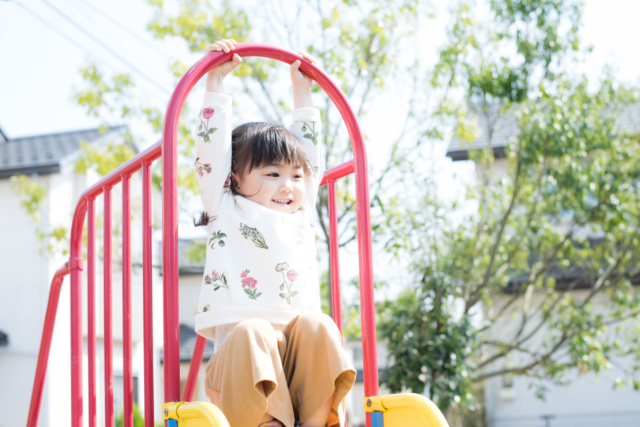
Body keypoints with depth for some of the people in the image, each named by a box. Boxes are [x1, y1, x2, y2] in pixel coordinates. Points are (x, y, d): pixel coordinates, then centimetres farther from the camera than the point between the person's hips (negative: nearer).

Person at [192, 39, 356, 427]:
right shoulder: (227, 210, 17)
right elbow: (213, 145, 15)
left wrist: (303, 91, 42)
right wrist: (217, 81, 20)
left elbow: (309, 149, 36)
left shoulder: (302, 215, 27)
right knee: (251, 335, -35)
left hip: (298, 351, 4)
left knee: (317, 327, -28)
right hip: (242, 348, -4)